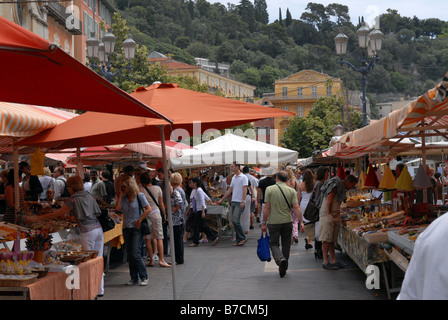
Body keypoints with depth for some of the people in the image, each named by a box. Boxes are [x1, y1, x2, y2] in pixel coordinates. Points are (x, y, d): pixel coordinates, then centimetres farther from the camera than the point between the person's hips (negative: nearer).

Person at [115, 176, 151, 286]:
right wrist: (120, 194, -2)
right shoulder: (123, 198, 9)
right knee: (130, 255, 7)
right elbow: (117, 208, -6)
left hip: (137, 228, -6)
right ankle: (134, 278, 16)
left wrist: (139, 221, -12)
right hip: (126, 228, 6)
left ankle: (144, 277, 2)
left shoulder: (139, 196, -4)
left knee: (135, 254, -12)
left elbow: (148, 209, -9)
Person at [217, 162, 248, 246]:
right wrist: (221, 200, 22)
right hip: (233, 202, 8)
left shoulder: (243, 177, -5)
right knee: (235, 221, 6)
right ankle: (239, 240, 10)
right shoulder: (233, 178, 19)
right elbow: (229, 190, 23)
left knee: (235, 220, -16)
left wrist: (242, 201, -22)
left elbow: (245, 190, -13)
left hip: (239, 203, -8)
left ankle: (243, 238, -6)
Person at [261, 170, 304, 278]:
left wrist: (264, 223, -4)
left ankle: (280, 259, -20)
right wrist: (301, 222, -6)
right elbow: (296, 207, -8)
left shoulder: (269, 189, -5)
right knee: (286, 245, 14)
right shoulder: (291, 191, 0)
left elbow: (267, 207, -9)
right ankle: (283, 268, 20)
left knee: (274, 243, 9)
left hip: (273, 222, -2)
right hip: (287, 221, 2)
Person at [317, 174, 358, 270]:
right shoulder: (336, 184, -11)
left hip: (334, 216, 10)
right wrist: (329, 214, -18)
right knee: (326, 239, -6)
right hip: (327, 215, -10)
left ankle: (333, 261, 13)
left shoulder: (342, 187, 19)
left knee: (332, 240, 10)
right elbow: (329, 199, -17)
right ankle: (325, 262, -3)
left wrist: (338, 215, 14)